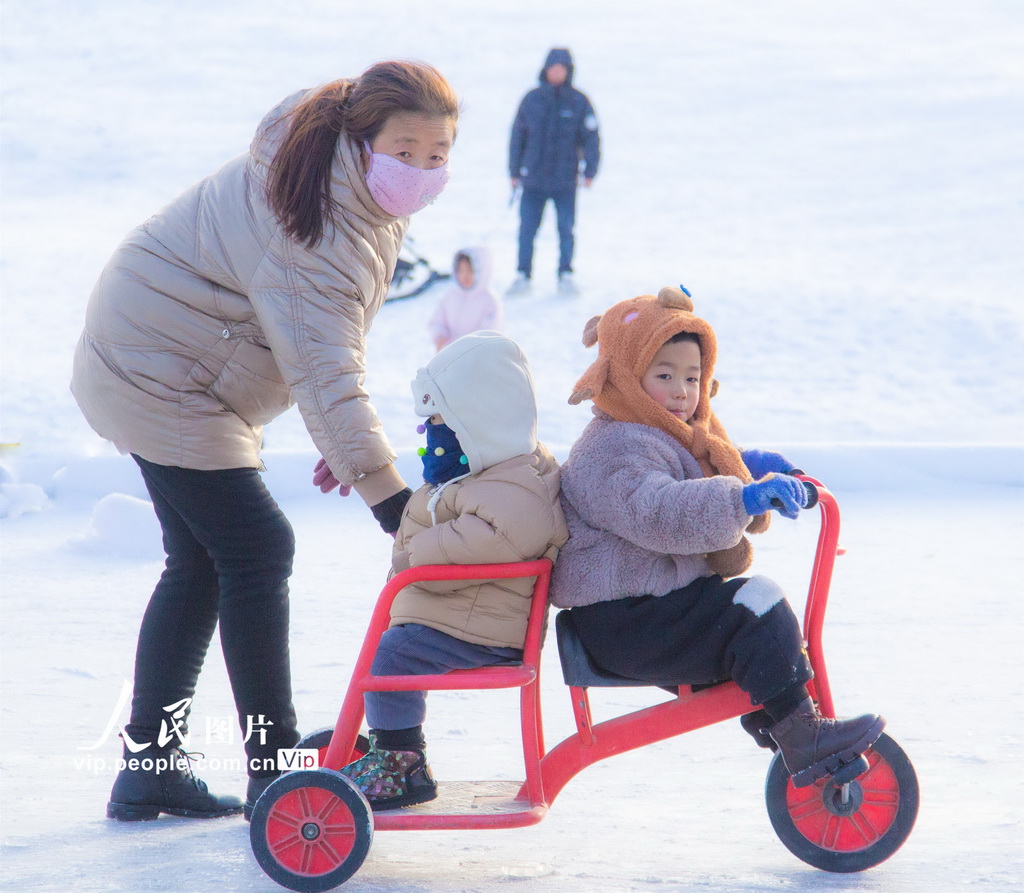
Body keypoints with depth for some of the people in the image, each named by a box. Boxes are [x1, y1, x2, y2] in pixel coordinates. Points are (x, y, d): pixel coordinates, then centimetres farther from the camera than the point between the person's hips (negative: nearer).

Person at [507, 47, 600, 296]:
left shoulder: (579, 102, -1)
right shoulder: (532, 100, 3)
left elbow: (591, 138, 1)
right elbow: (517, 136, 8)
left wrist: (590, 172, -6)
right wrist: (514, 172, 8)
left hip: (565, 181, -1)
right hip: (533, 180, 1)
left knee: (566, 230, 5)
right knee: (526, 230, 0)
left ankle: (565, 275, 17)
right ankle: (523, 275, 10)